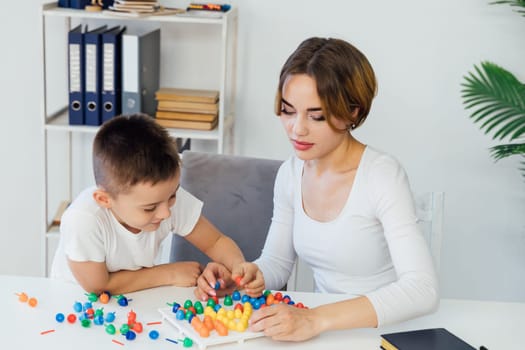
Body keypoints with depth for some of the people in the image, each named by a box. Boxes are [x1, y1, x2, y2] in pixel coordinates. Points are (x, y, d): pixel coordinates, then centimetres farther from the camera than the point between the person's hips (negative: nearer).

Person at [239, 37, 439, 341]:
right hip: (326, 335, 5)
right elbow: (276, 262, 10)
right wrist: (242, 276, -12)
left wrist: (316, 319, -37)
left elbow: (422, 290, -28)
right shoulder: (290, 174, 0)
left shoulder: (383, 176, -18)